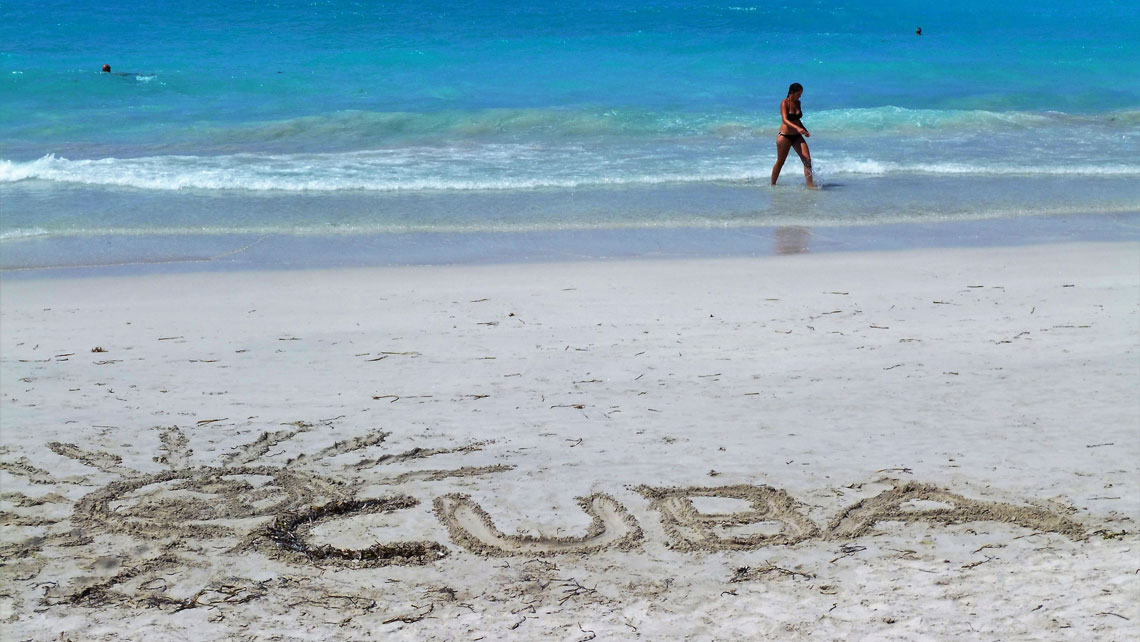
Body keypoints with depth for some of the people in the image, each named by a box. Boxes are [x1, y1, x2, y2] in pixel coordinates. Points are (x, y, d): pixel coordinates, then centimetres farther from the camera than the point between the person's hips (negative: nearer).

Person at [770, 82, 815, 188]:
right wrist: (797, 128, -38)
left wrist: (805, 130, 8)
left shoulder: (797, 103, 10)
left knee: (807, 159, -9)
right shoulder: (784, 103, -11)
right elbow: (785, 120, -24)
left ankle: (810, 184, -8)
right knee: (780, 162, 5)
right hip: (785, 135, -6)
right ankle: (773, 185, 20)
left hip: (797, 136, 6)